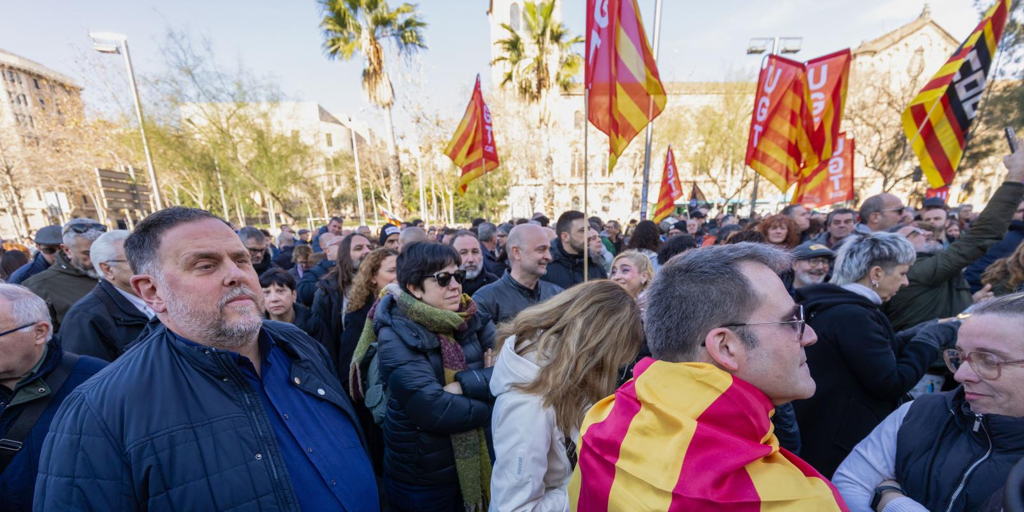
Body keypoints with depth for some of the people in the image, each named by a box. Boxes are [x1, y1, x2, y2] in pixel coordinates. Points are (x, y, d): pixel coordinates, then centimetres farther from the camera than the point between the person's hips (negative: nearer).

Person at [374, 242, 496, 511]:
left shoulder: (472, 319, -5)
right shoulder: (396, 336, -20)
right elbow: (436, 411, -29)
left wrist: (464, 384, -26)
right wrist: (489, 389, -17)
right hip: (422, 478, -4)